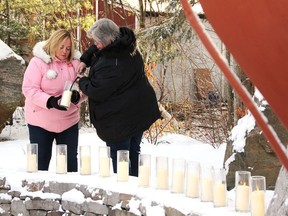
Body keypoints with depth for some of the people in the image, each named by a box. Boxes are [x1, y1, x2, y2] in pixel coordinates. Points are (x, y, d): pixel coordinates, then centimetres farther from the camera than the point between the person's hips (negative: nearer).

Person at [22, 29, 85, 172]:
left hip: (69, 120, 4)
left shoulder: (75, 63, 1)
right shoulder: (38, 62, -11)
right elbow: (29, 89, -15)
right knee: (41, 161, 4)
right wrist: (50, 101, -29)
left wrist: (77, 96, -20)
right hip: (41, 121, -4)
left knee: (70, 161, 12)